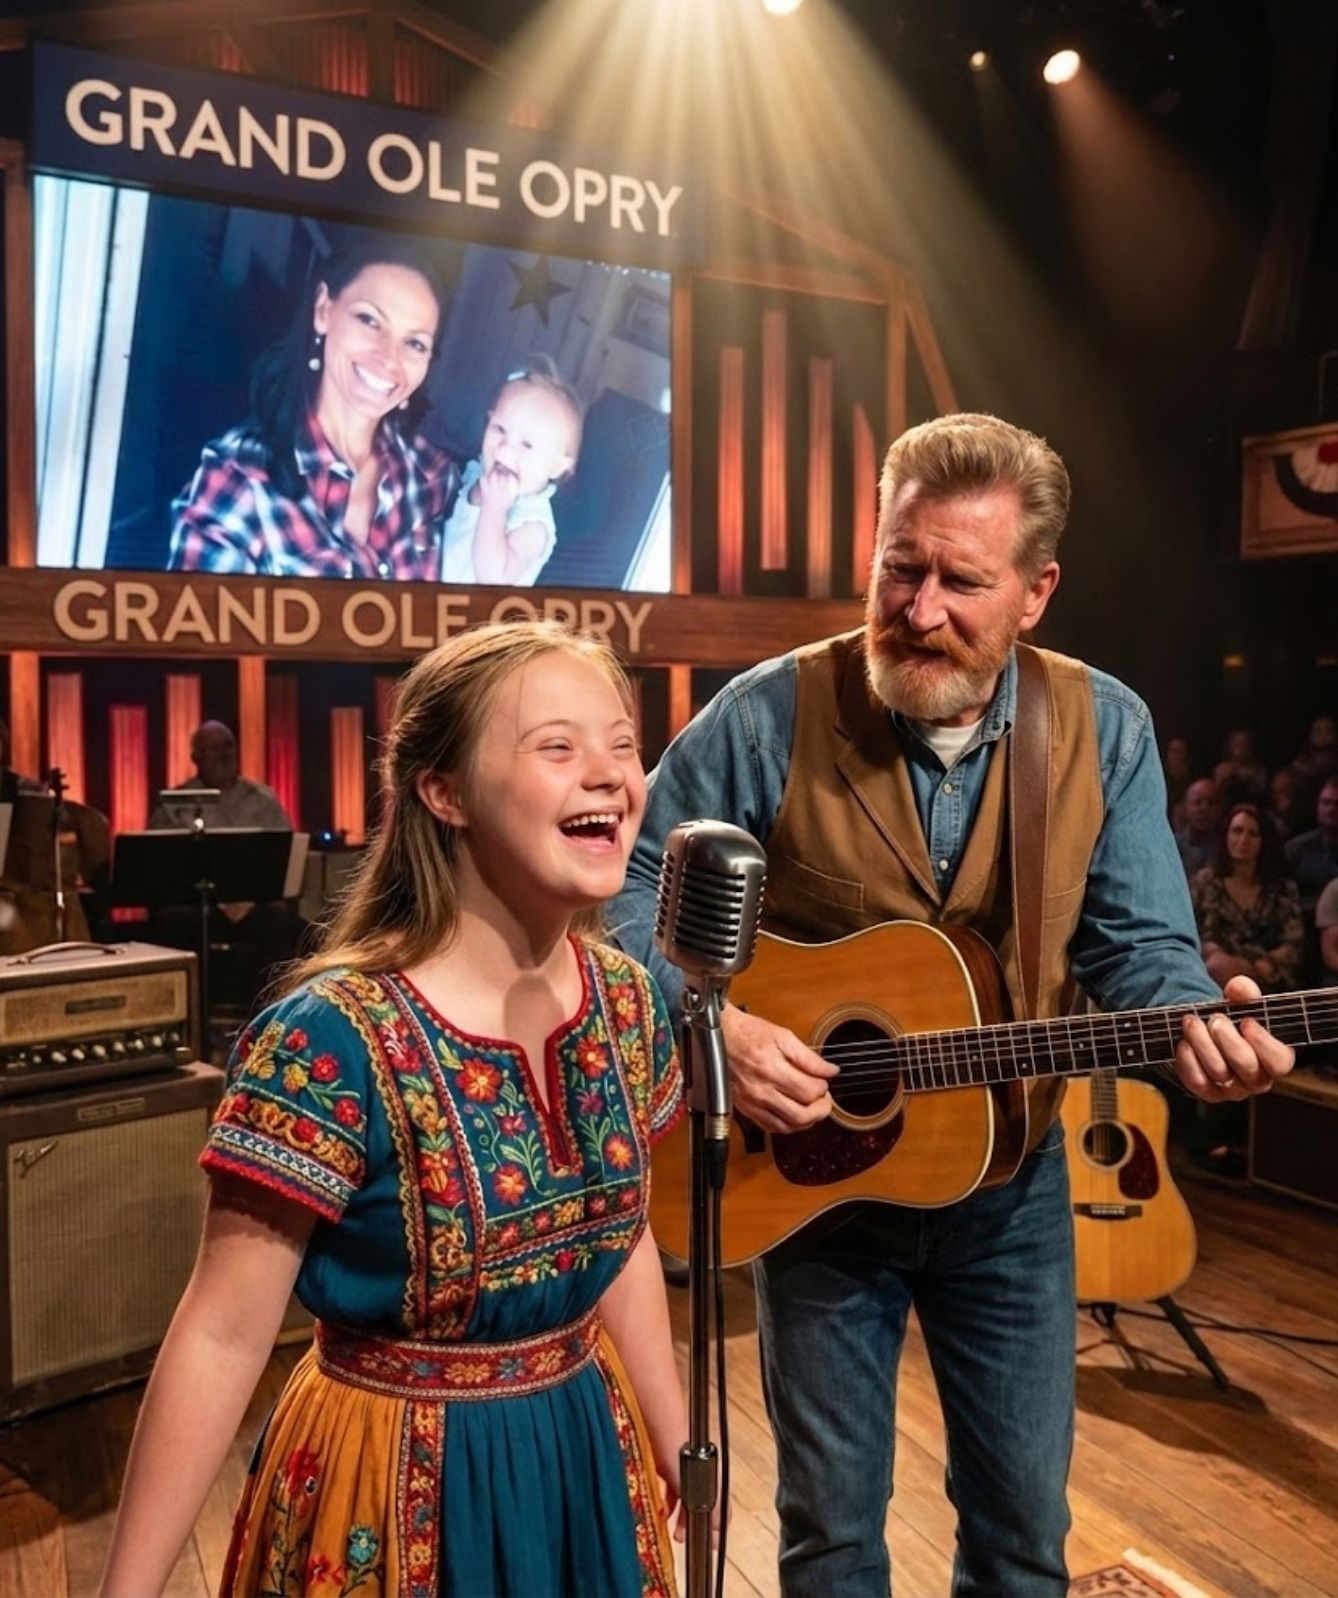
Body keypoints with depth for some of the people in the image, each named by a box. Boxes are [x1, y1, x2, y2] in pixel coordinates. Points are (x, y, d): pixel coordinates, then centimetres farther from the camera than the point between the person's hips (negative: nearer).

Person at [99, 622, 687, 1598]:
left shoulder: (627, 1001, -7)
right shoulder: (335, 1042, -25)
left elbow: (624, 1243, 6)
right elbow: (222, 1337, -19)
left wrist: (679, 1450, 12)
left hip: (589, 1449, 5)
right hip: (399, 1485, -5)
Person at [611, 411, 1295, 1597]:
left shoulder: (1105, 730, -7)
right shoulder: (767, 717, -16)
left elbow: (1138, 943, -5)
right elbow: (631, 889, -11)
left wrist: (1198, 1020, -26)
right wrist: (714, 1023, -25)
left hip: (1007, 1182, 2)